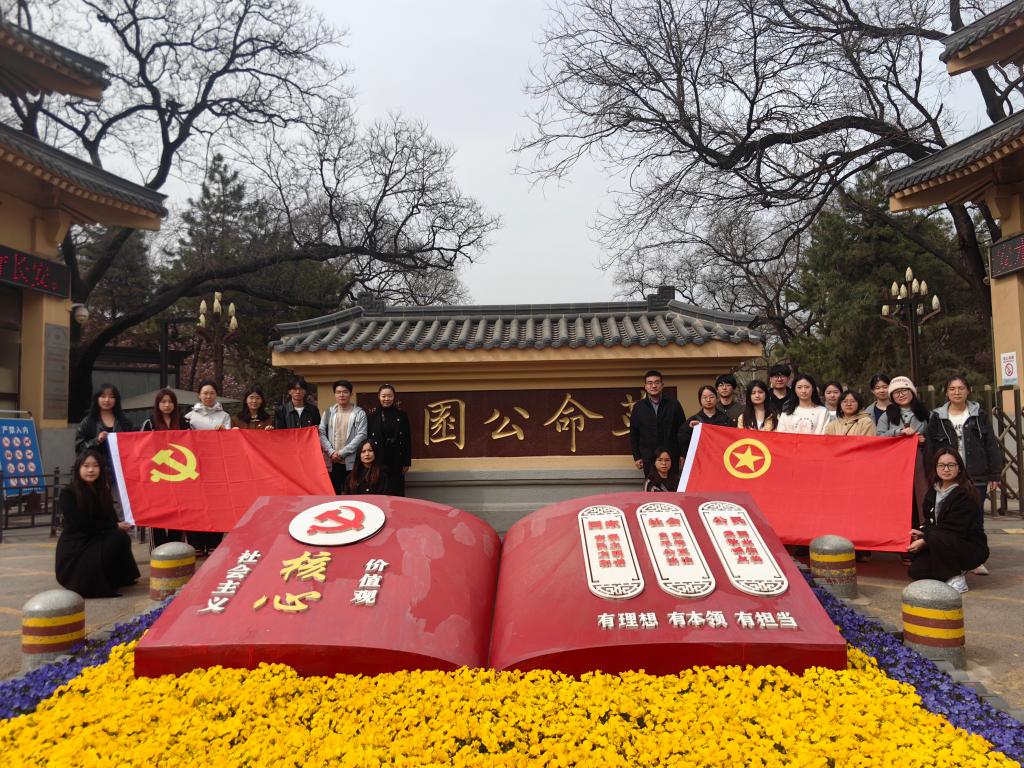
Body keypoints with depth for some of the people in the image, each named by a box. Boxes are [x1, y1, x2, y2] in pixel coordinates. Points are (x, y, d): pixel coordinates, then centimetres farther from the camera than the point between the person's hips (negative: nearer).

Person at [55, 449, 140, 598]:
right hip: (75, 547, -7)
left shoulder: (102, 491, 8)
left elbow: (112, 519, 5)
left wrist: (121, 526, -19)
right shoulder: (68, 494, -12)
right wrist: (115, 526, -20)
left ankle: (119, 578, -2)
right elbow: (80, 524, -18)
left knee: (121, 537, -20)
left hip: (96, 541, 7)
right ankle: (92, 584, -10)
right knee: (117, 538, -27)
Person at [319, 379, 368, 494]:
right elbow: (321, 434, 3)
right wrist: (331, 452, -11)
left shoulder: (359, 413, 0)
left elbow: (361, 436, -9)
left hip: (351, 462, -3)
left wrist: (342, 453, -12)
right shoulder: (328, 412, 9)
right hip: (331, 462, 3)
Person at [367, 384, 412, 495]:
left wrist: (407, 462, 1)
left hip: (396, 461, 0)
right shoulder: (372, 416, 3)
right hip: (378, 460, 0)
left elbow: (407, 440, 4)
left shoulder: (401, 415, 3)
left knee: (397, 494, 2)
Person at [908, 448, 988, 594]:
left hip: (971, 548, -7)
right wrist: (923, 531, -12)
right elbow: (931, 521, 10)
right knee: (916, 571, -12)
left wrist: (924, 540, -23)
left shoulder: (965, 494, -18)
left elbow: (954, 529, -23)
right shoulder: (933, 491, 5)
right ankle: (957, 570, 13)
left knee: (937, 538, -36)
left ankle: (956, 578, -15)